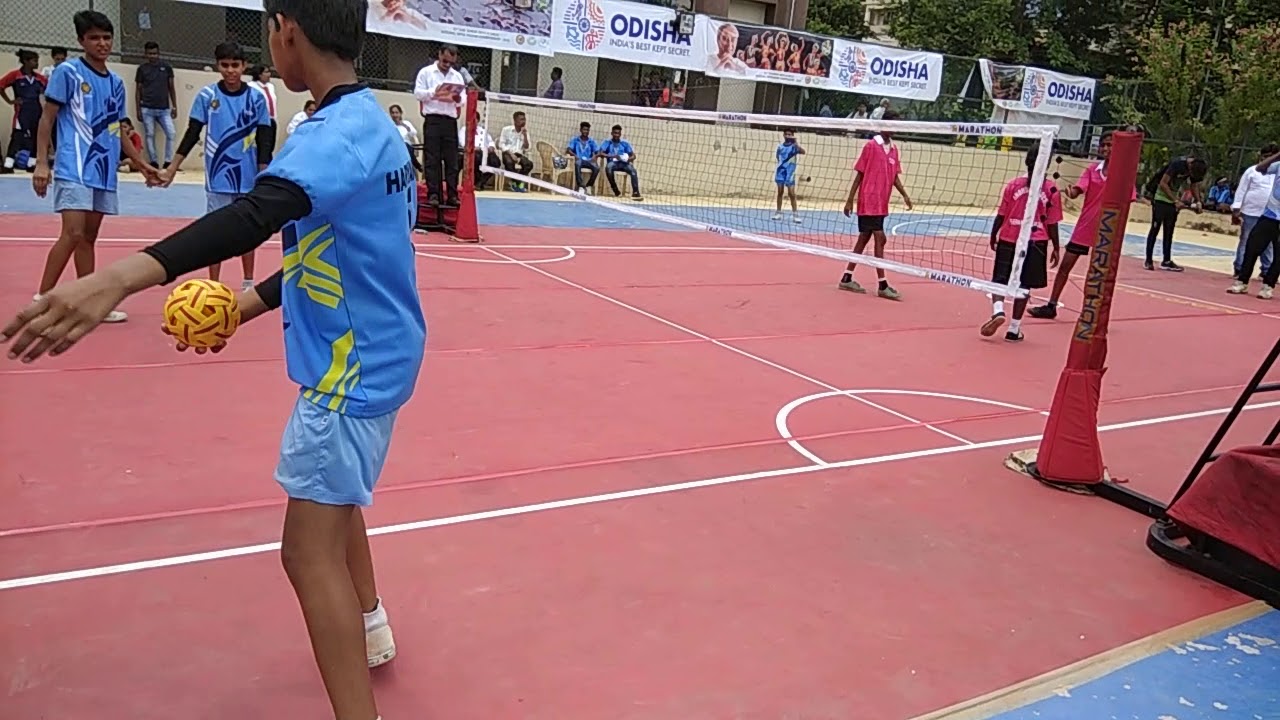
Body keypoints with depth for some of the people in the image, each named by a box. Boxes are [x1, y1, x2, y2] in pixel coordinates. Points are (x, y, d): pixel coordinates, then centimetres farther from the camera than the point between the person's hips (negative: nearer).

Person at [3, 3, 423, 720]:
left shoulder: (337, 131, -21)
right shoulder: (372, 123, 9)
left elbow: (255, 215, -41)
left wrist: (123, 276, -52)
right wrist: (250, 304, 12)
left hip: (354, 364, -10)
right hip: (369, 353, 10)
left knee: (310, 550, -5)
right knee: (331, 496, 28)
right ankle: (368, 631, 49)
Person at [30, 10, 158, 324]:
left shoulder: (116, 82, 15)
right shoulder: (68, 72, -3)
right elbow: (47, 119, -4)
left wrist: (142, 164, 20)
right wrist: (41, 162, -11)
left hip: (104, 171, 6)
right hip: (74, 168, -6)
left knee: (89, 237, 9)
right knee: (73, 234, -15)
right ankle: (41, 300, -8)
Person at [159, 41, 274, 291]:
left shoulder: (256, 98, 0)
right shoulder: (206, 95, -1)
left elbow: (264, 140, 1)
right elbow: (192, 134, 1)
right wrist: (171, 169, -4)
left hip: (248, 179, 0)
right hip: (218, 179, 0)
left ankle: (248, 282, 21)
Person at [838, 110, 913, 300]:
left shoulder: (893, 149, 11)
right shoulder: (871, 145, -8)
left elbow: (895, 176, 11)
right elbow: (859, 174, -7)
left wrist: (904, 195, -4)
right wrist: (850, 200, -9)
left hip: (881, 203, 7)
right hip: (868, 201, -7)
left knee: (864, 238, 11)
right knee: (880, 239, -10)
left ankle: (847, 279, 18)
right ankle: (882, 286, -8)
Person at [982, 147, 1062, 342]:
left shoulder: (1013, 185, -3)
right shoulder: (1051, 190, -3)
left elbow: (1001, 215, -1)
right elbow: (1052, 223, -1)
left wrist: (993, 236, 13)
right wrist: (1056, 248, 8)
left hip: (1008, 240, 0)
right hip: (1036, 243, 0)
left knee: (999, 280, 8)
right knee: (1023, 285, 8)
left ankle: (998, 311, -20)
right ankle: (1014, 329, 11)